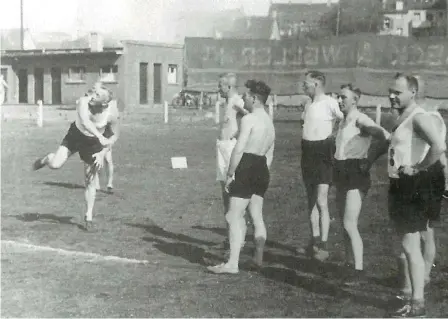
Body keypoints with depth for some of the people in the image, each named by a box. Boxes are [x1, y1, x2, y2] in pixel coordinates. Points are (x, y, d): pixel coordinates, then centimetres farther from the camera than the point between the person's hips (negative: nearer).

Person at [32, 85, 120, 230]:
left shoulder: (111, 114, -25)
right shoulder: (84, 102, -29)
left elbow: (115, 135, -10)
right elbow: (85, 121, -47)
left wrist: (103, 153, -18)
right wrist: (100, 137, -60)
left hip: (93, 143, 0)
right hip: (75, 135, 0)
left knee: (90, 181, 4)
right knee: (55, 165, -17)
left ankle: (89, 216, 20)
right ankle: (46, 159, 23)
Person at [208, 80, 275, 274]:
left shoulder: (249, 119, -12)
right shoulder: (270, 122, 17)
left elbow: (238, 150, -18)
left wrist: (230, 174, -13)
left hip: (246, 168, -9)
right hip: (262, 170, 9)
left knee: (234, 217, -8)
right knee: (257, 216, 17)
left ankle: (232, 264, -12)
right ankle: (258, 258, 25)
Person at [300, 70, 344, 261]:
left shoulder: (330, 103, -14)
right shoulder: (309, 104, 12)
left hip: (323, 153, -8)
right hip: (307, 152, 8)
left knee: (321, 201, -11)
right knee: (311, 200, 13)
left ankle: (323, 246, -7)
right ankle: (315, 240, 23)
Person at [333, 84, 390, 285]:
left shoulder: (360, 120, -13)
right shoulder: (343, 121, 12)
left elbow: (385, 137, -27)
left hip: (356, 173, -8)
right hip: (341, 173, 9)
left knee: (350, 224, -12)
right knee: (345, 224, 13)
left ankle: (359, 271, -6)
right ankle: (349, 264, 23)